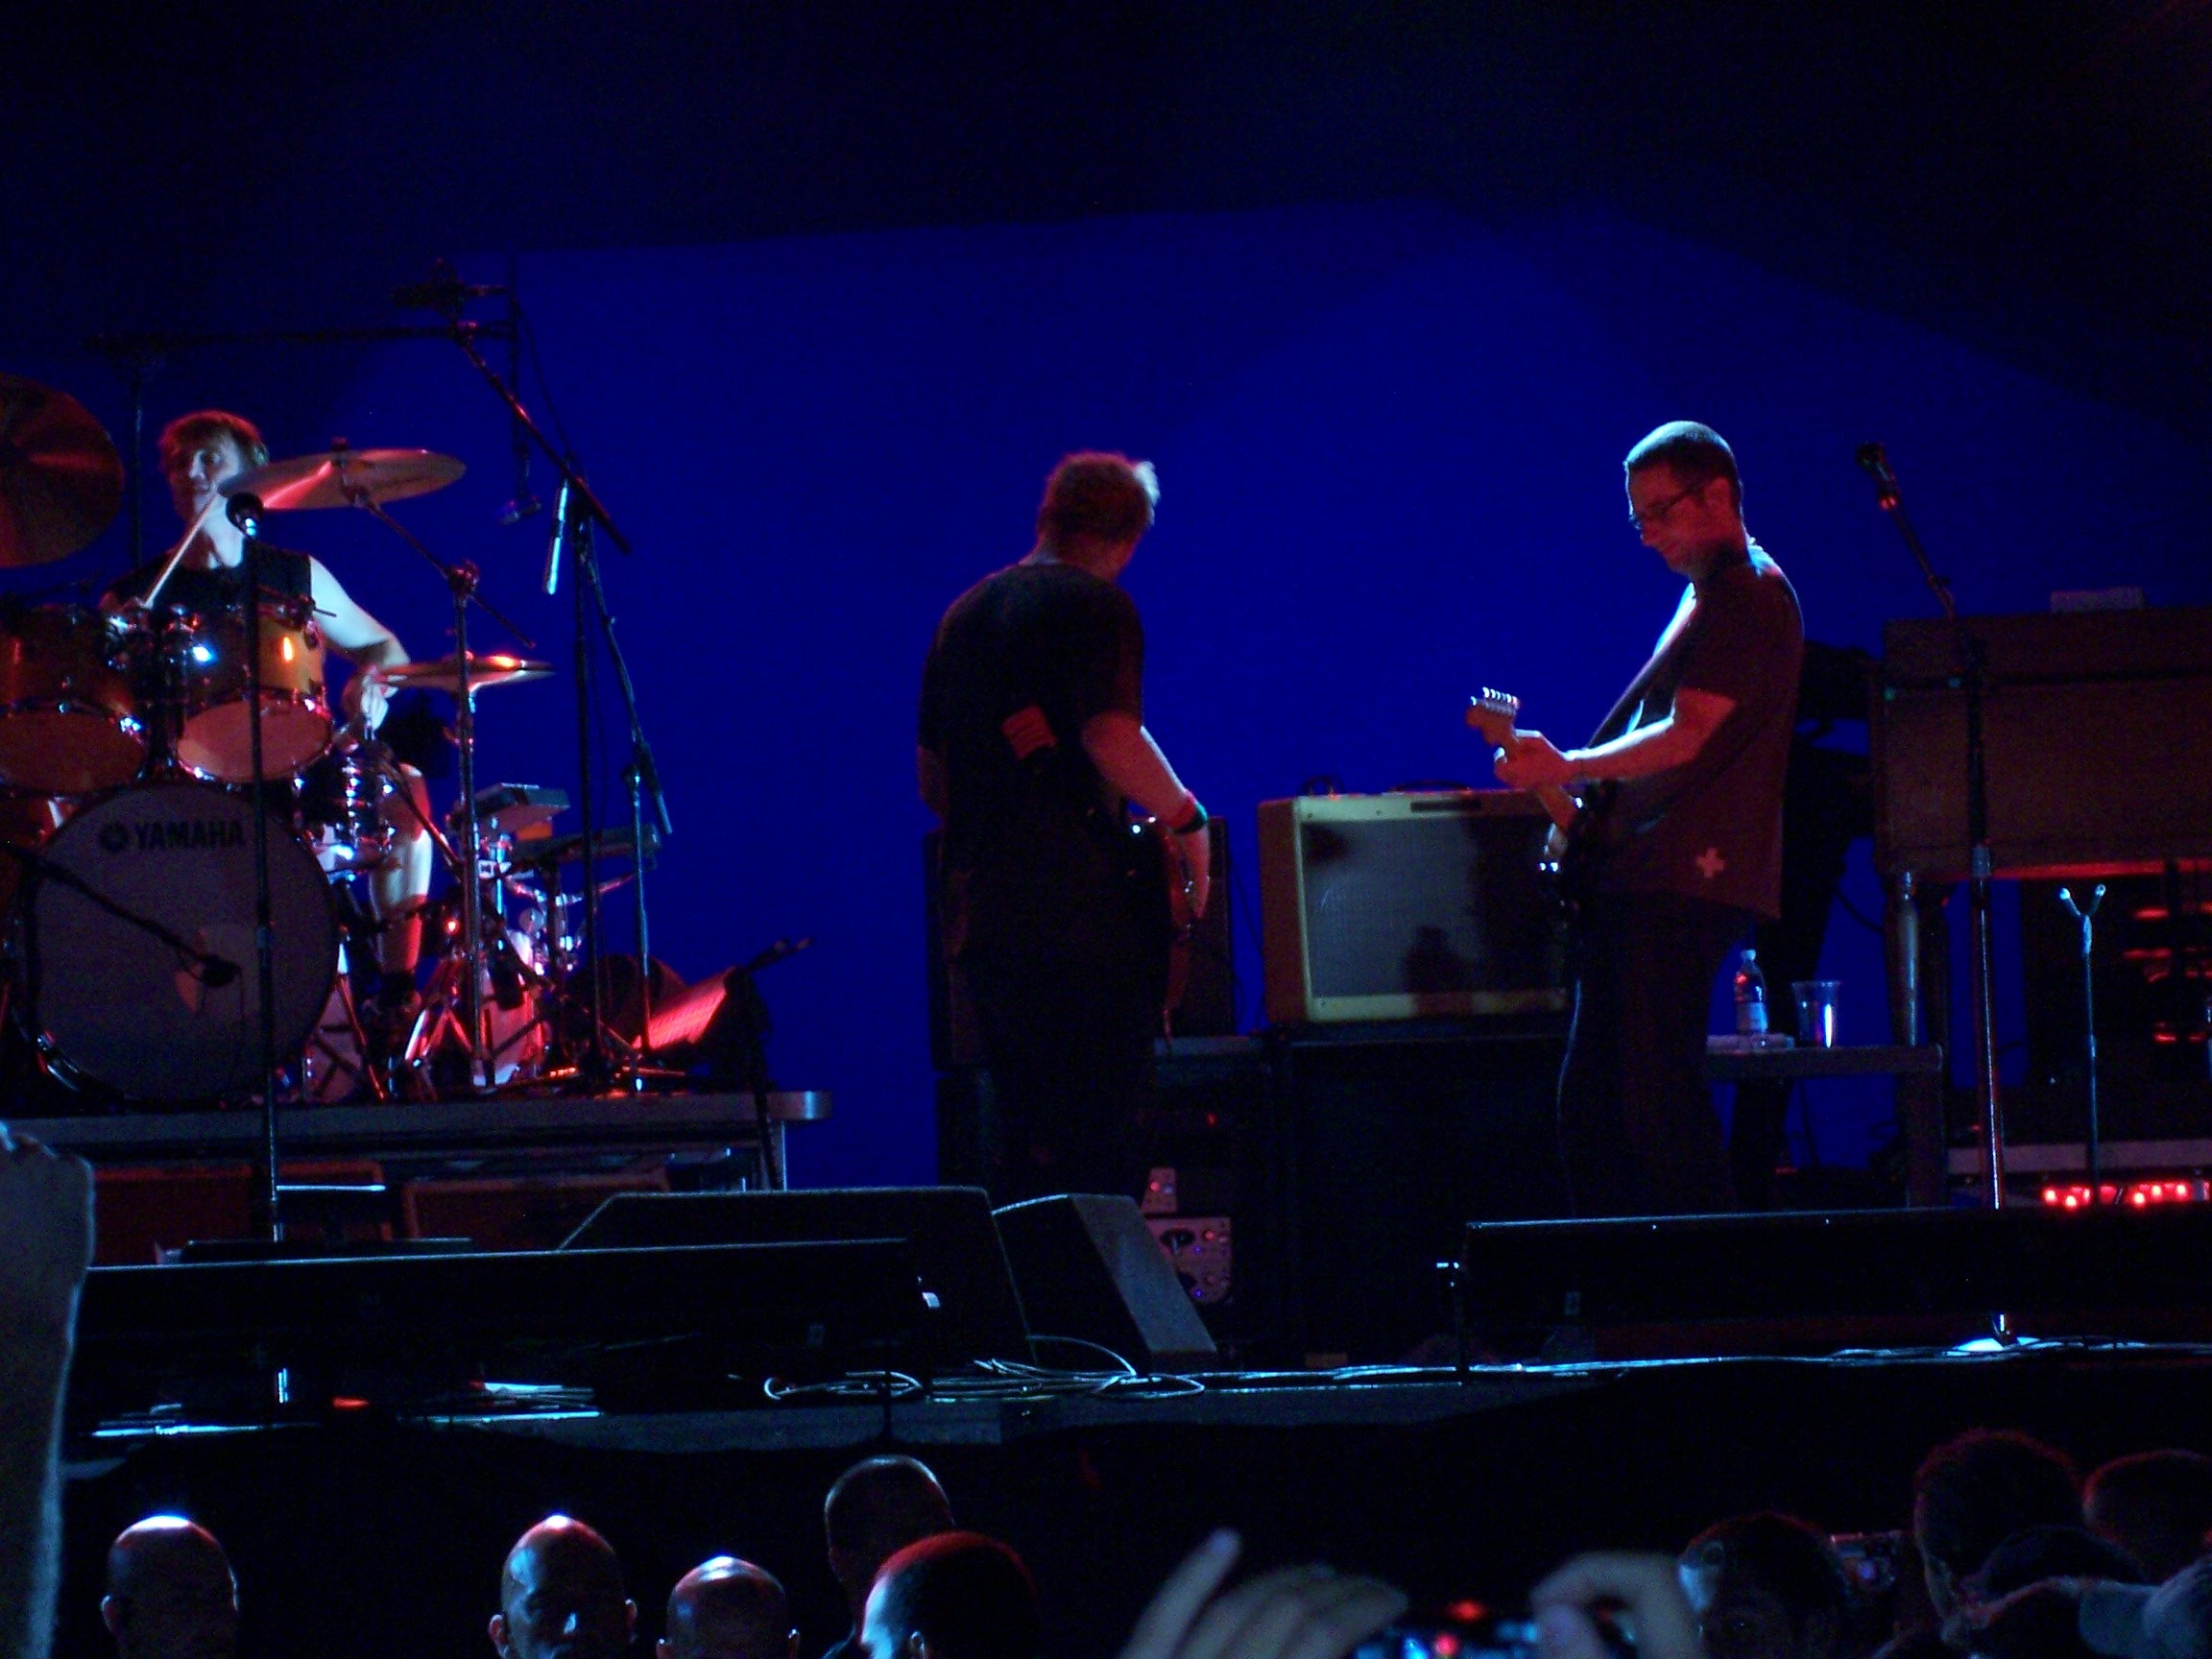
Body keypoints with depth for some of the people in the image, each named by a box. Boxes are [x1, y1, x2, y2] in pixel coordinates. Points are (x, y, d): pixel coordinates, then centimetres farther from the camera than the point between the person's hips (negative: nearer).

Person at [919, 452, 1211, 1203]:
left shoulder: (964, 613, 19)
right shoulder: (1093, 606, -4)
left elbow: (931, 778, 23)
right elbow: (1113, 739, -18)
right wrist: (1186, 818, -4)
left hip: (979, 913, 7)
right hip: (1082, 909, -7)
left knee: (1020, 1147, 11)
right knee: (1096, 1150, -8)